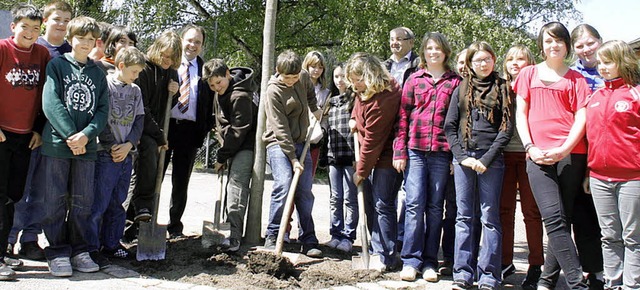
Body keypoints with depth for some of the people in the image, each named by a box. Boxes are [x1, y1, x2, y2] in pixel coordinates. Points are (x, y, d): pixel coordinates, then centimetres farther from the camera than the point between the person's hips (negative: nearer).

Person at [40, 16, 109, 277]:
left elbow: (103, 109, 6)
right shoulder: (57, 65, 2)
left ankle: (79, 250, 16)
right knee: (56, 201, 1)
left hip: (87, 147, 3)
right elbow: (51, 103, -8)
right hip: (57, 144, -3)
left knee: (83, 201, 6)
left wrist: (86, 135, -11)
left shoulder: (98, 73, 13)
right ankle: (58, 253, 10)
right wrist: (71, 135, -15)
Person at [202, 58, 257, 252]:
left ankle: (234, 237, -24)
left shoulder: (240, 96, -19)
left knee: (236, 184, -19)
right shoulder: (220, 95, 10)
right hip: (234, 145, 10)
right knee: (233, 184, 12)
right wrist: (224, 153, 11)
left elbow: (238, 130, -19)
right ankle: (229, 230, 19)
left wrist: (221, 157, -12)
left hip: (246, 147, -10)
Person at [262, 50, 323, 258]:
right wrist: (293, 158, -20)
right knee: (283, 185, -22)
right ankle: (272, 237, -10)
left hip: (300, 142, 6)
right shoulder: (274, 91, -15)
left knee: (305, 191, 2)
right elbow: (280, 129, -18)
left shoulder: (304, 77, 3)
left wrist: (315, 109, 17)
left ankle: (308, 240, 8)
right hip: (279, 144, -5)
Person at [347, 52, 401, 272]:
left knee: (382, 205, -7)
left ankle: (387, 259, 2)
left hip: (385, 157, -10)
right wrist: (355, 118, 10)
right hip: (373, 155, 10)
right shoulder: (366, 88, 1)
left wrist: (361, 170, -16)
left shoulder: (382, 100, -29)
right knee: (369, 203, 12)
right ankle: (377, 250, 22)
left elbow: (372, 139, -24)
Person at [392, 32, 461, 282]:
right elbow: (403, 116, 7)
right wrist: (399, 151, 0)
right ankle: (411, 260, 2)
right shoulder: (414, 80, 9)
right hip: (415, 149, 0)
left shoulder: (455, 82, 7)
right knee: (414, 203, -4)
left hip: (442, 152, 0)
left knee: (435, 206, 6)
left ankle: (429, 262, 12)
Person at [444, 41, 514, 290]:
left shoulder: (503, 88, 6)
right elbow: (449, 126, 9)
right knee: (464, 217, 5)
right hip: (463, 158, 3)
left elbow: (507, 128, -1)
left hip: (491, 159, -2)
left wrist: (486, 159, -10)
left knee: (490, 217, -1)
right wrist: (462, 156, -4)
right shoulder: (461, 89, 13)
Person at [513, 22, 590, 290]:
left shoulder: (575, 78, 13)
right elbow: (520, 114, 11)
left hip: (571, 154, 0)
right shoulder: (529, 74, 17)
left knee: (562, 220, 1)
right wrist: (530, 147, -4)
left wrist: (564, 149, -12)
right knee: (554, 218, -14)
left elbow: (581, 118, 3)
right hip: (538, 155, 0)